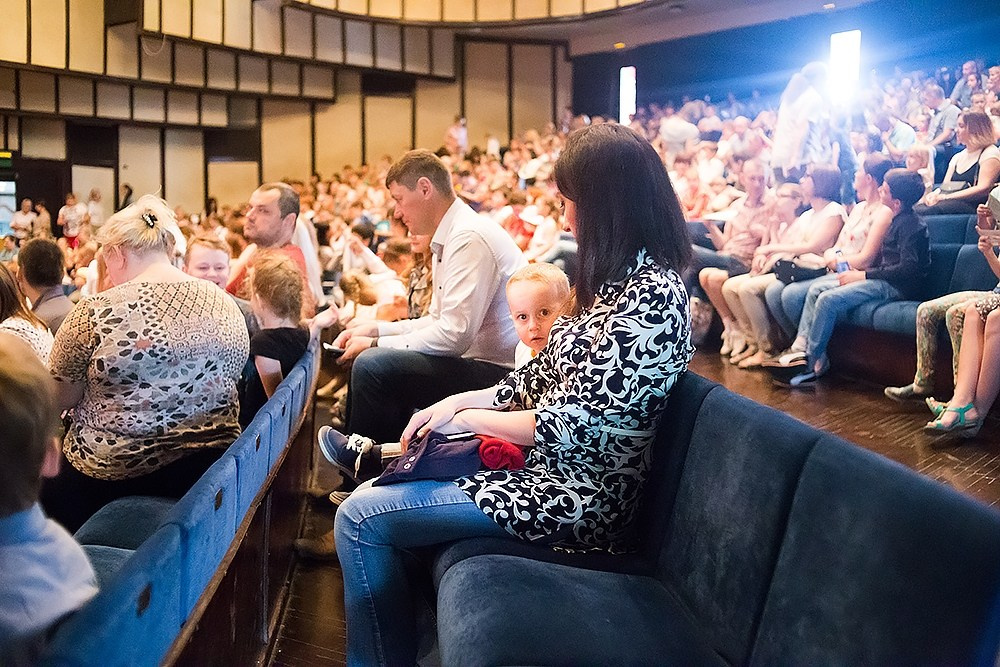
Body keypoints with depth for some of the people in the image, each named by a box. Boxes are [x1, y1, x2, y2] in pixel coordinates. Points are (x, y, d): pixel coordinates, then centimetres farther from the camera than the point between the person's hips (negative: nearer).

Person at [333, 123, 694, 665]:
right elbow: (545, 376, 12)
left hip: (572, 497, -10)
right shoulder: (622, 280, 9)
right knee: (386, 484, 19)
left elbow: (571, 426, -24)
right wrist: (459, 400, 1)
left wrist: (468, 417, -9)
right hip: (545, 463, 10)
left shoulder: (652, 296, -23)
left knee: (359, 518, -10)